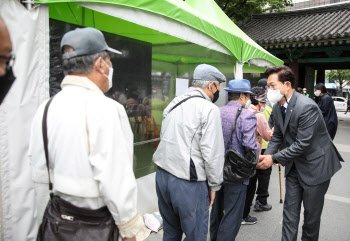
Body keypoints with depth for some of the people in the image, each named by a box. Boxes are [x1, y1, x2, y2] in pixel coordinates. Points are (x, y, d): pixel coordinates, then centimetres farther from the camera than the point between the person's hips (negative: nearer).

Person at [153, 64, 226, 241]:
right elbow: (212, 152, -14)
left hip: (162, 174, 8)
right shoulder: (209, 109, -11)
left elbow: (164, 137, 13)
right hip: (188, 182, -7)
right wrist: (214, 185, -2)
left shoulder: (173, 103, 12)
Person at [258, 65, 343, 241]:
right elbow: (277, 137, 6)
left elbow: (302, 144, -26)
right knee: (290, 210, 11)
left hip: (315, 165, -6)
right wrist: (266, 156, -10)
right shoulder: (277, 108, -1)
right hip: (294, 166, 7)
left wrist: (274, 158, -22)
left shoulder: (307, 107, -27)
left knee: (311, 212, 11)